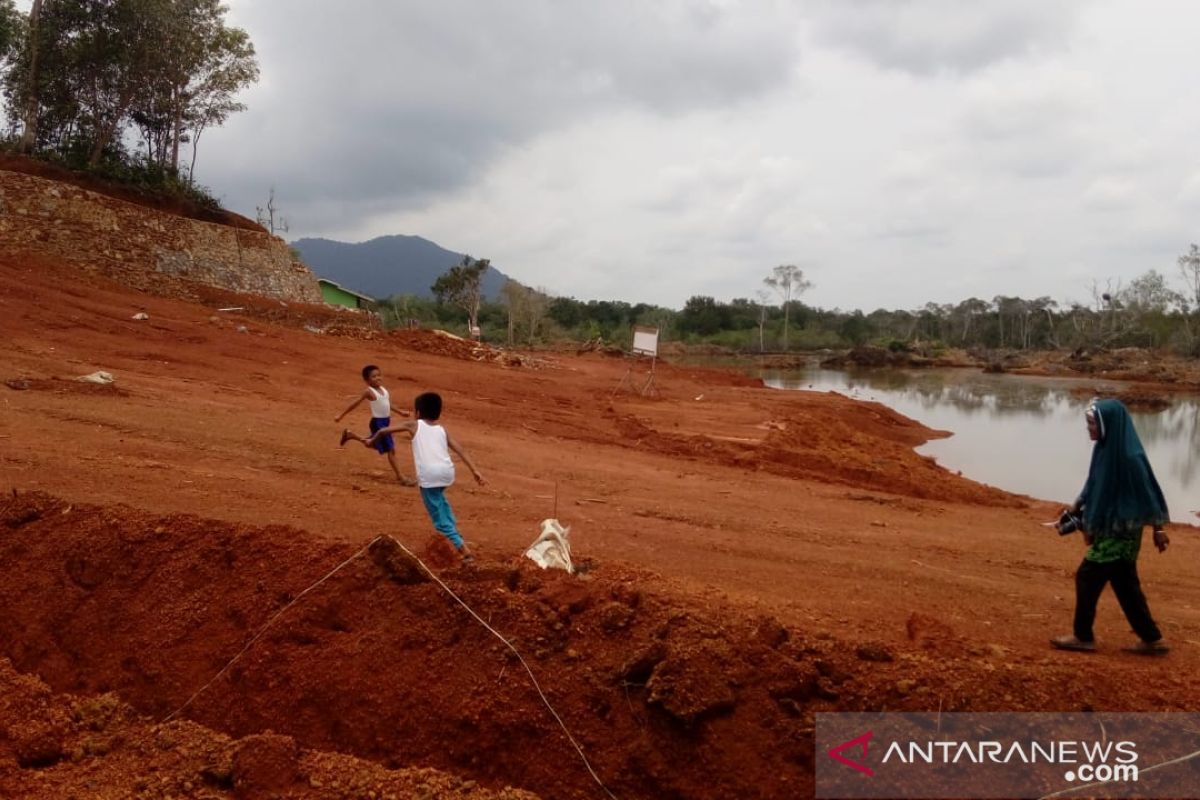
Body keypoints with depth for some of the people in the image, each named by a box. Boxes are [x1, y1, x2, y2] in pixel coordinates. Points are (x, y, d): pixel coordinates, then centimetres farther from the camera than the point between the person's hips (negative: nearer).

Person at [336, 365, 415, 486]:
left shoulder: (383, 389, 7)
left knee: (372, 445, 29)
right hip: (378, 422, -9)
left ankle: (350, 434, 45)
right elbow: (355, 404, -10)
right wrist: (341, 415, -6)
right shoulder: (369, 391, -15)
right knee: (391, 449, -6)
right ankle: (400, 476, 0)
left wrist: (400, 412, 16)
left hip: (386, 421, 9)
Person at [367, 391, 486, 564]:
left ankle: (464, 550, -7)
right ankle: (452, 527, 31)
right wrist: (475, 470, 4)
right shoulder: (442, 429, 21)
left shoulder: (414, 425, 13)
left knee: (440, 517, 2)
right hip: (447, 471, 5)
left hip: (429, 475, -5)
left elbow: (383, 431, 19)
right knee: (438, 498, 37)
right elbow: (460, 450, 9)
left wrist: (372, 440, 39)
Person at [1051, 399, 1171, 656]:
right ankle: (1152, 639, 24)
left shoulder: (1129, 456, -21)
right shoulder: (1104, 448, 5)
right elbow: (1094, 485, 17)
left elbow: (1148, 492, -17)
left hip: (1121, 530, -9)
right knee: (1125, 585, 14)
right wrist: (1076, 511, 19)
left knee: (1088, 577, -2)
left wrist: (1158, 530, -12)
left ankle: (1083, 637, 10)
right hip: (1108, 528, 9)